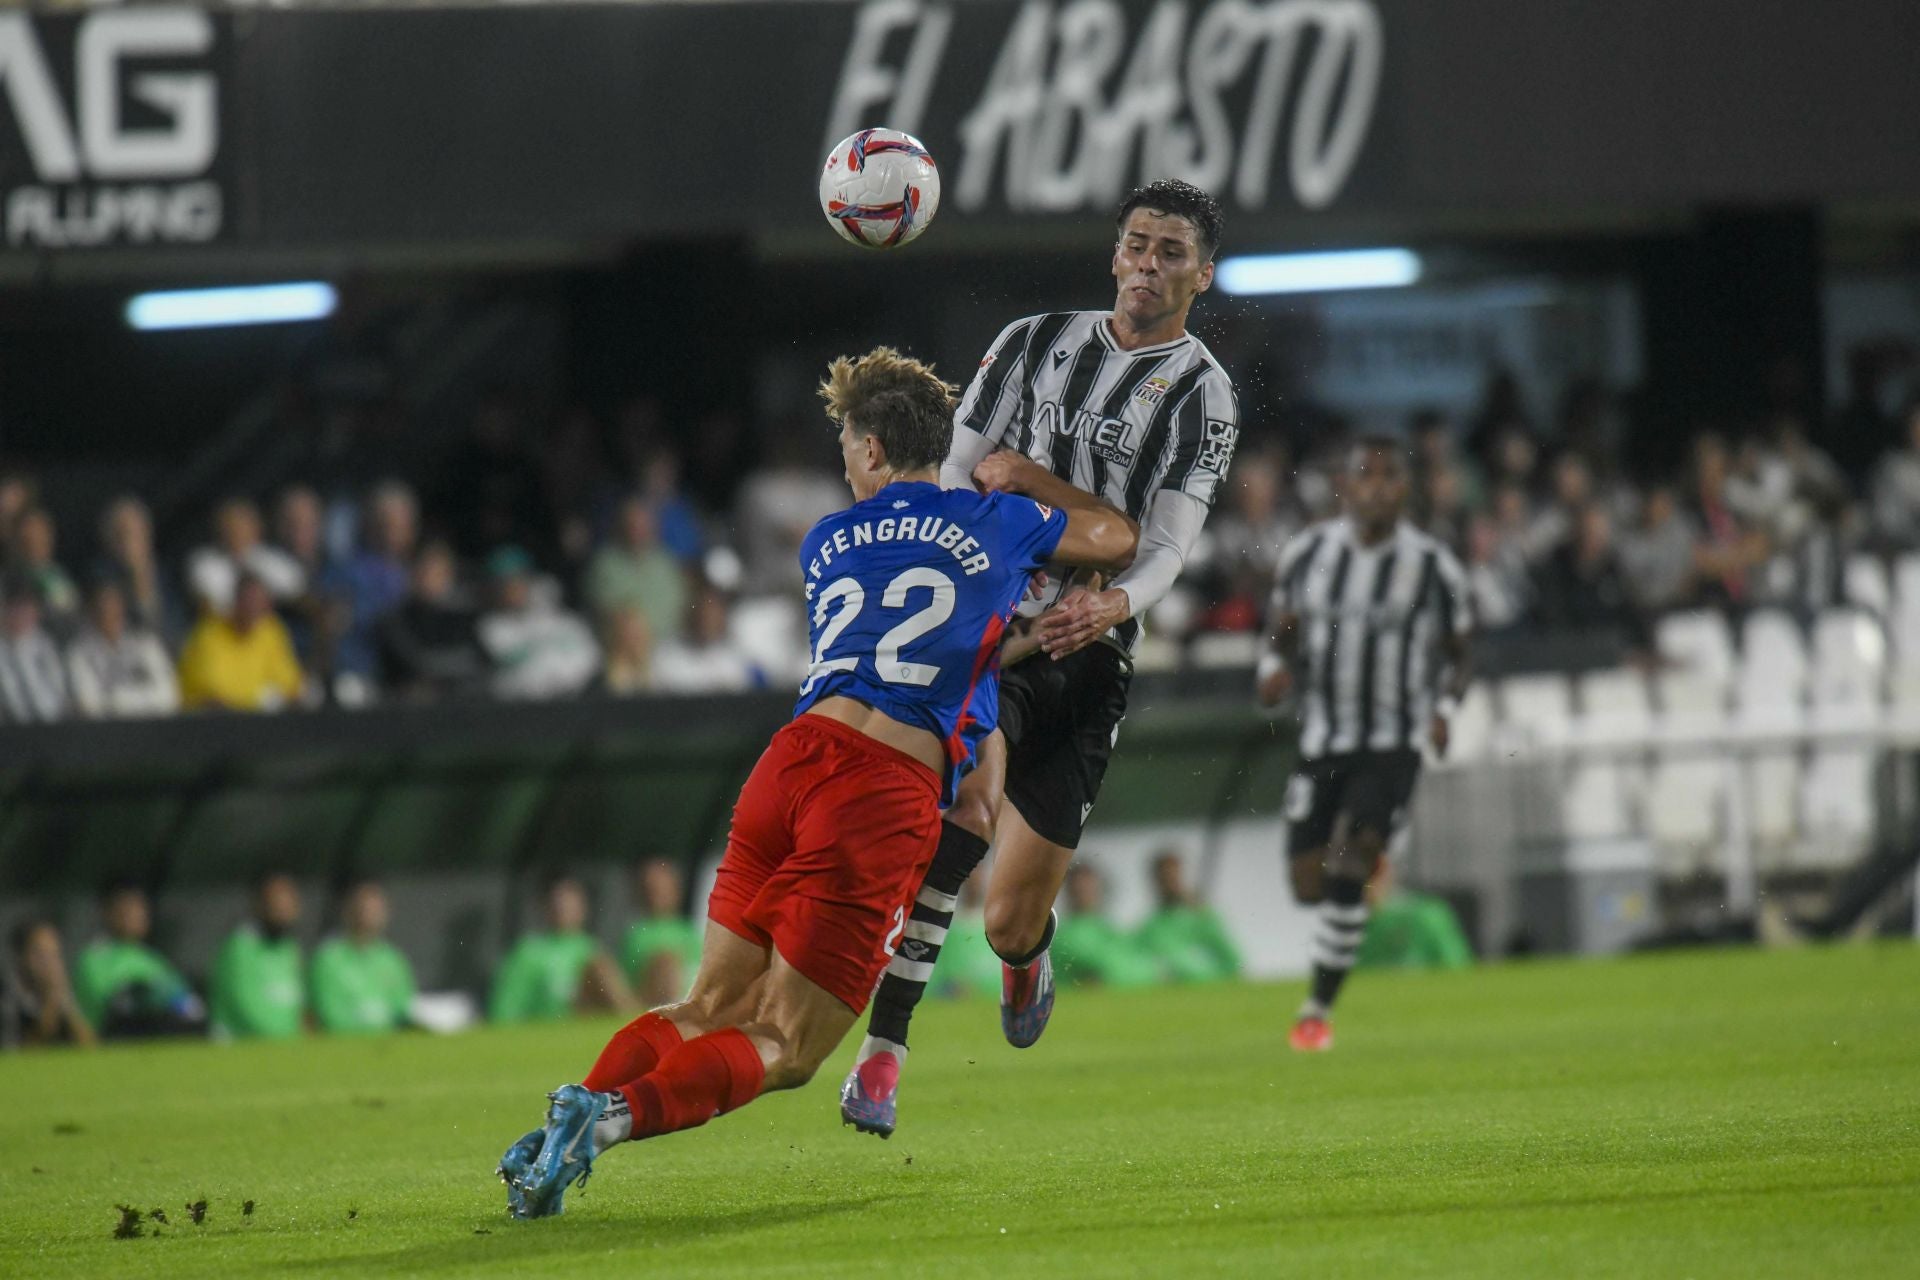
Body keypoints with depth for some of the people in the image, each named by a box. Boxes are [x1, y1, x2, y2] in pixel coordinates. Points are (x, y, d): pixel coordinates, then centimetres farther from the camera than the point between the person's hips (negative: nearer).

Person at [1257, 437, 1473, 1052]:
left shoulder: (1433, 568, -4)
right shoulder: (1307, 554, 2)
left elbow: (1457, 657, 8)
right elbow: (1284, 636, 14)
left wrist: (1443, 709, -10)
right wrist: (1275, 671, -8)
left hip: (1393, 746, -3)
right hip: (1322, 743, 3)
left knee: (1346, 872, -18)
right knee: (1309, 887, 2)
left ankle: (1318, 1006, -8)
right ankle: (1367, 860, 38)